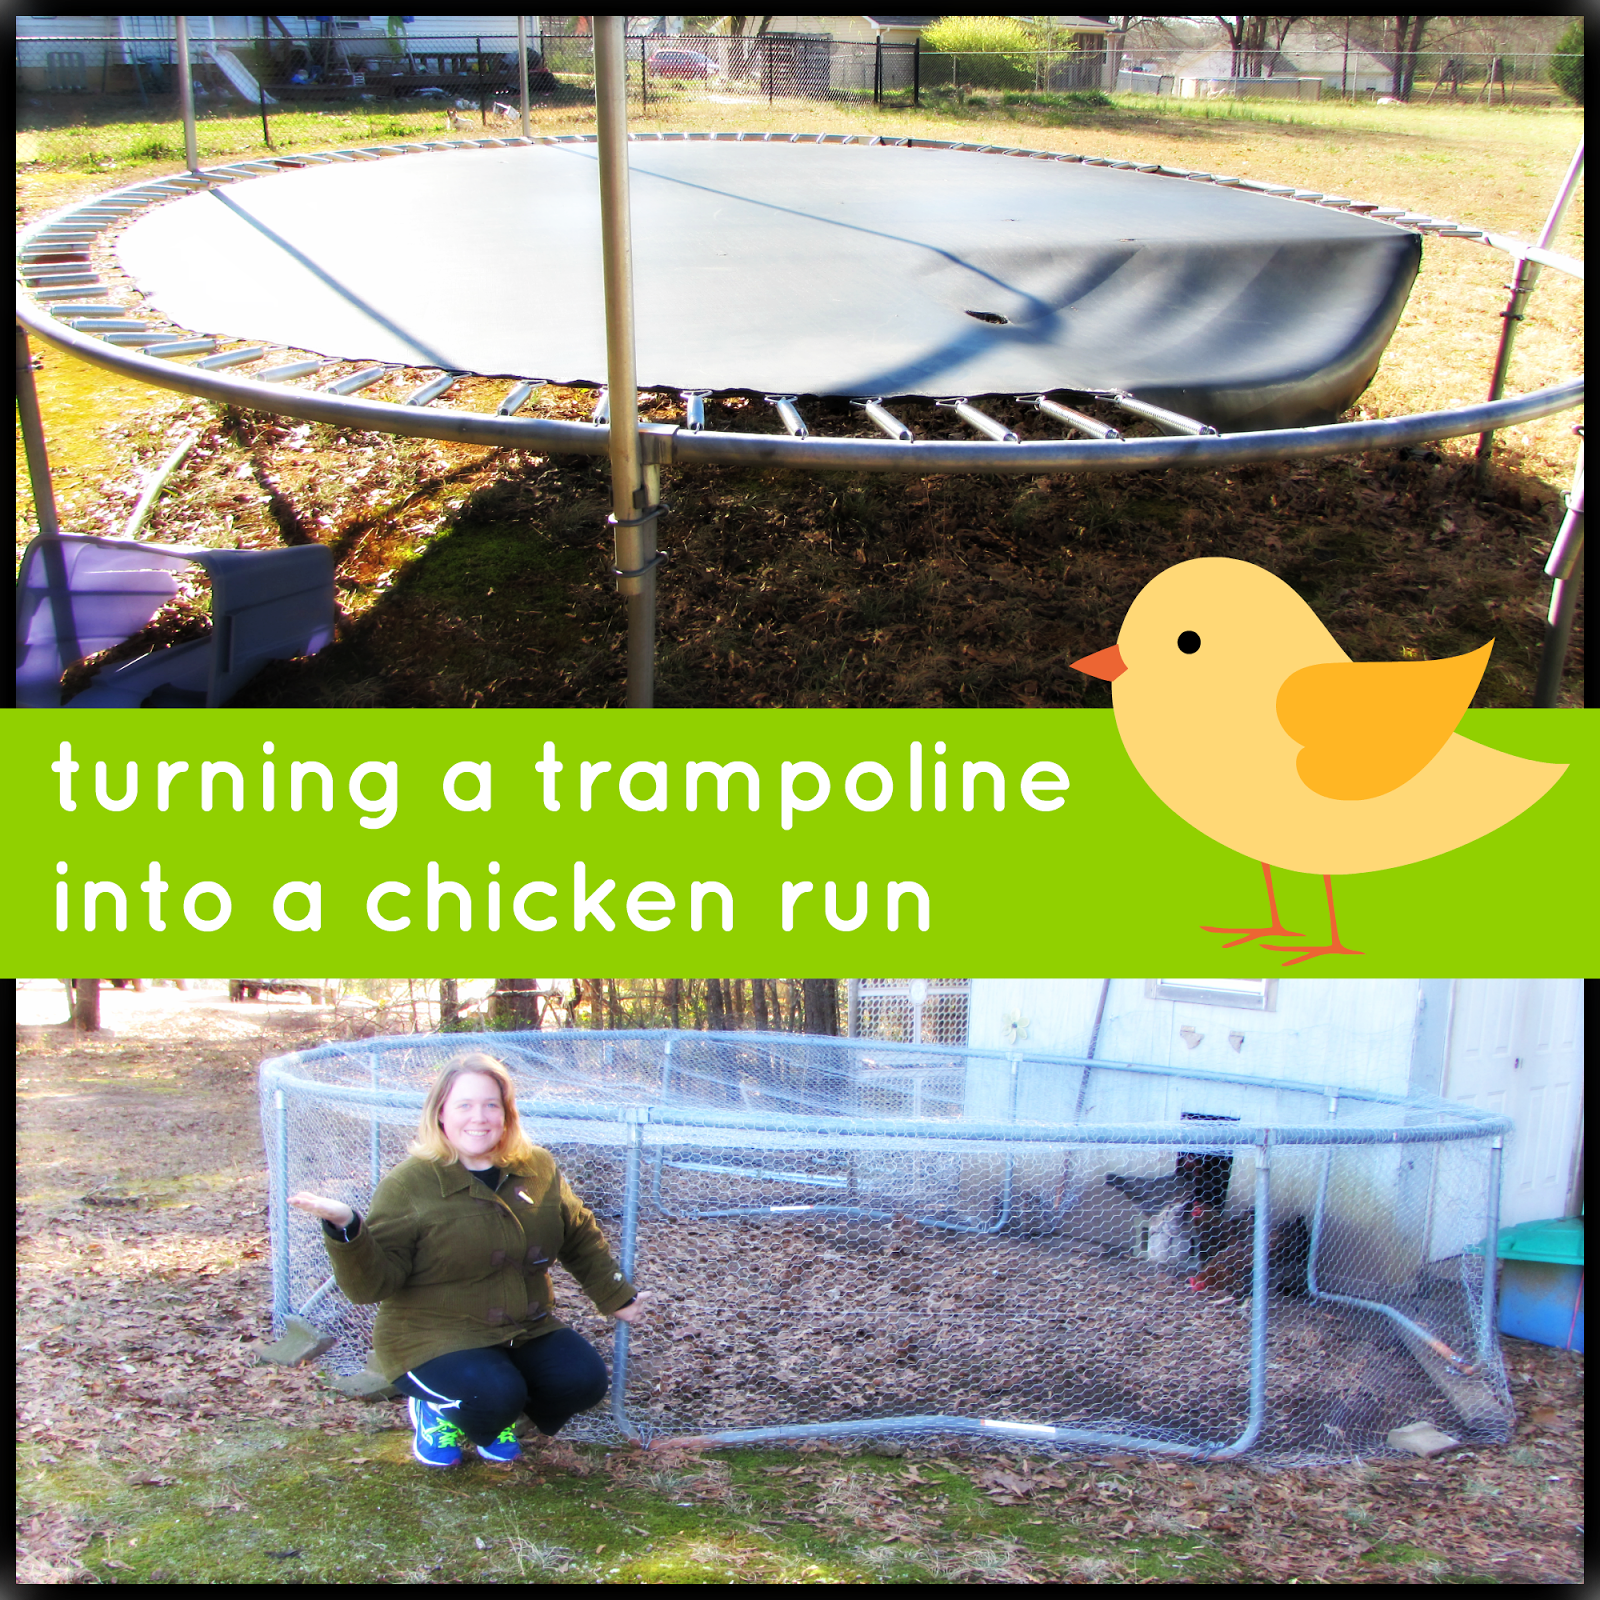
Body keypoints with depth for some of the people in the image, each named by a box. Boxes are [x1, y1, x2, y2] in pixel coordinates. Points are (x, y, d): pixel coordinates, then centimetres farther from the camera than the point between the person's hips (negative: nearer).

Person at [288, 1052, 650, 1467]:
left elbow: (580, 1238, 20)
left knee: (584, 1381, -16)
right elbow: (373, 1283, -17)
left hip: (526, 1329, 5)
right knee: (493, 1395, -31)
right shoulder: (409, 1184, -12)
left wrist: (616, 1296, 19)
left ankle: (499, 1417, 15)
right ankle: (437, 1411, 6)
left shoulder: (539, 1169, 3)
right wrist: (346, 1229, -34)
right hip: (432, 1336, -5)